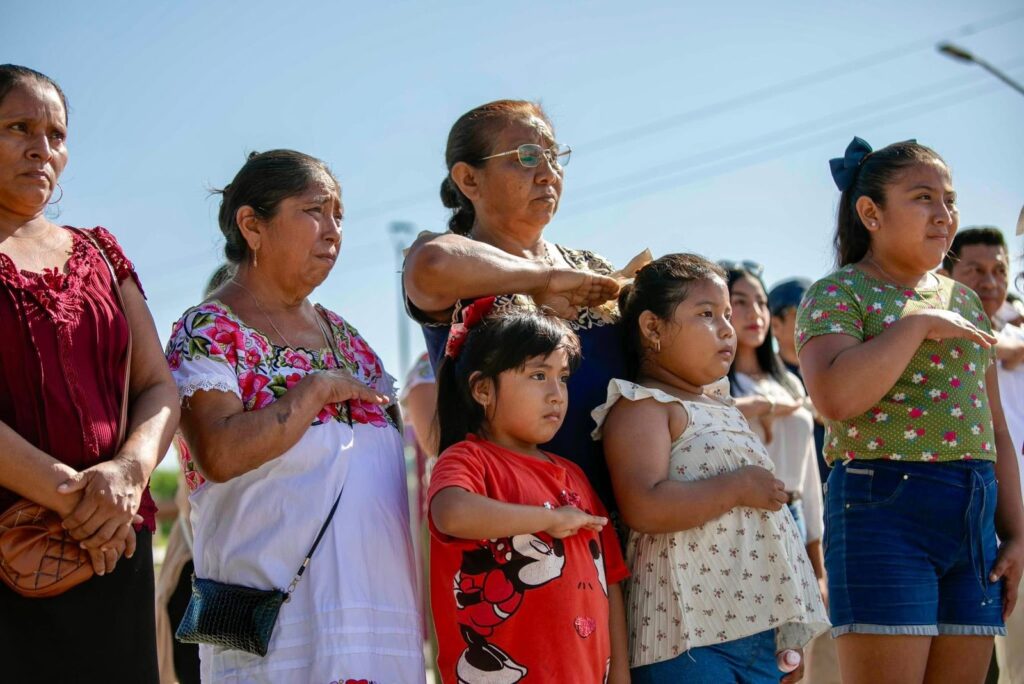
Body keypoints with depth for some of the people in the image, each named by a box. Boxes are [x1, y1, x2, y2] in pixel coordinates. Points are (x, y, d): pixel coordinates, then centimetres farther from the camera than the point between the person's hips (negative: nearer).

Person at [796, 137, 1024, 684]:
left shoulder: (963, 300, 18)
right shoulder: (836, 295, -1)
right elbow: (835, 397, -21)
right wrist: (917, 323, -13)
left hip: (974, 516, 6)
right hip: (884, 509, -6)